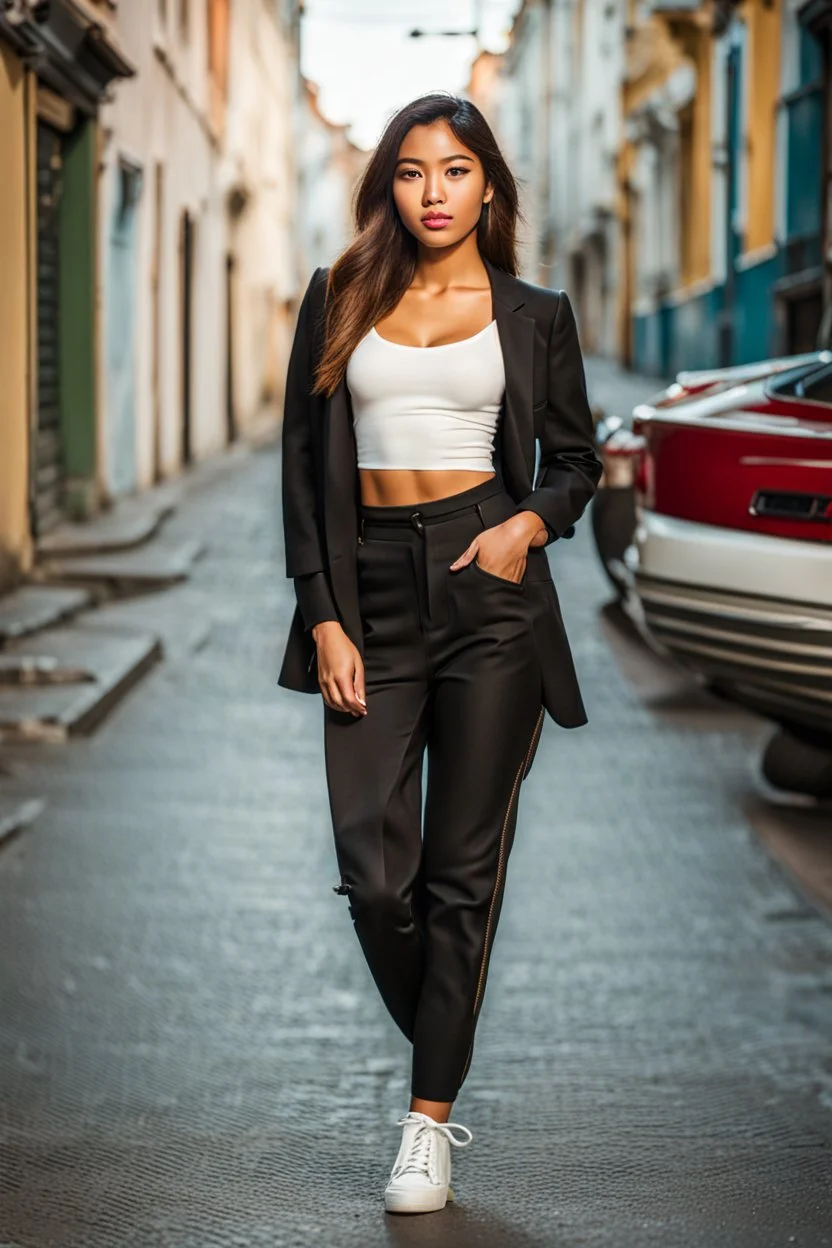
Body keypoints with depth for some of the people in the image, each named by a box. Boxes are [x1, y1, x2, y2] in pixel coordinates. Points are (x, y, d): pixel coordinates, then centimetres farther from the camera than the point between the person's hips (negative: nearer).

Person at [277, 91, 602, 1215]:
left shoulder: (533, 314, 8)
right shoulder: (340, 301, 9)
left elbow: (575, 459, 14)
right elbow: (304, 463, 6)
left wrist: (529, 523, -8)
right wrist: (323, 617, -3)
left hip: (489, 586, -1)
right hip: (372, 586, 1)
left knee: (463, 868, -2)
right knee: (374, 867, -5)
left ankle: (430, 1121, 6)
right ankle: (443, 1058, 20)